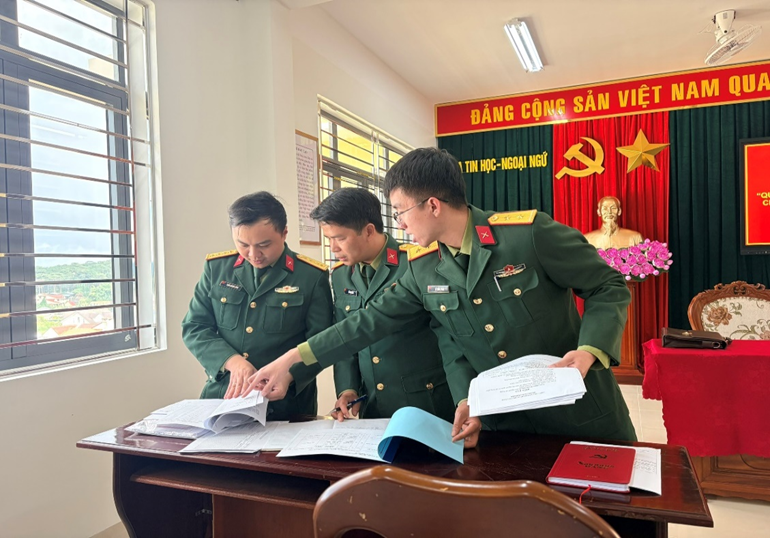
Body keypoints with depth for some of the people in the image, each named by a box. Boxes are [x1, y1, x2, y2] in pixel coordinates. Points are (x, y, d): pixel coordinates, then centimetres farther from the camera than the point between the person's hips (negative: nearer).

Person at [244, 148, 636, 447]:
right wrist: (291, 359, 1)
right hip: (504, 427, 4)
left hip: (581, 417, -3)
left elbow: (610, 288, -9)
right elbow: (371, 321, 2)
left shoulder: (529, 233, -18)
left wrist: (588, 351, -26)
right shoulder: (423, 269, -2)